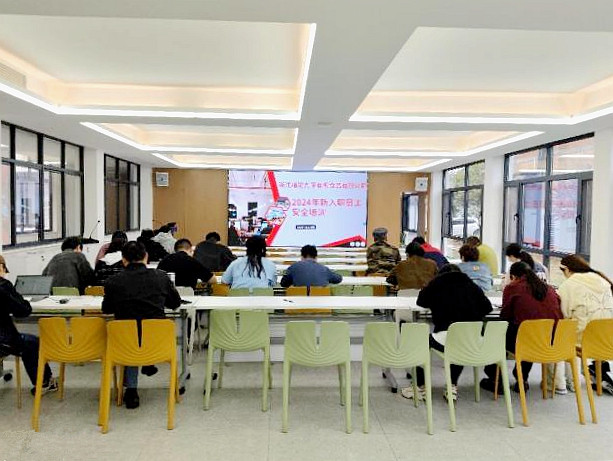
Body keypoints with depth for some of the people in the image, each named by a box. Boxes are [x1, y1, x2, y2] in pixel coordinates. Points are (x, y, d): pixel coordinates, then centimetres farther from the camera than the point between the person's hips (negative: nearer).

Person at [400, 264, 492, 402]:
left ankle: (421, 388, 28)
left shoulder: (437, 282, 10)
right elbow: (487, 307, 16)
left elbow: (420, 301, 22)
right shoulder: (471, 284, 14)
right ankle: (453, 387, 31)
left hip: (445, 340, -3)